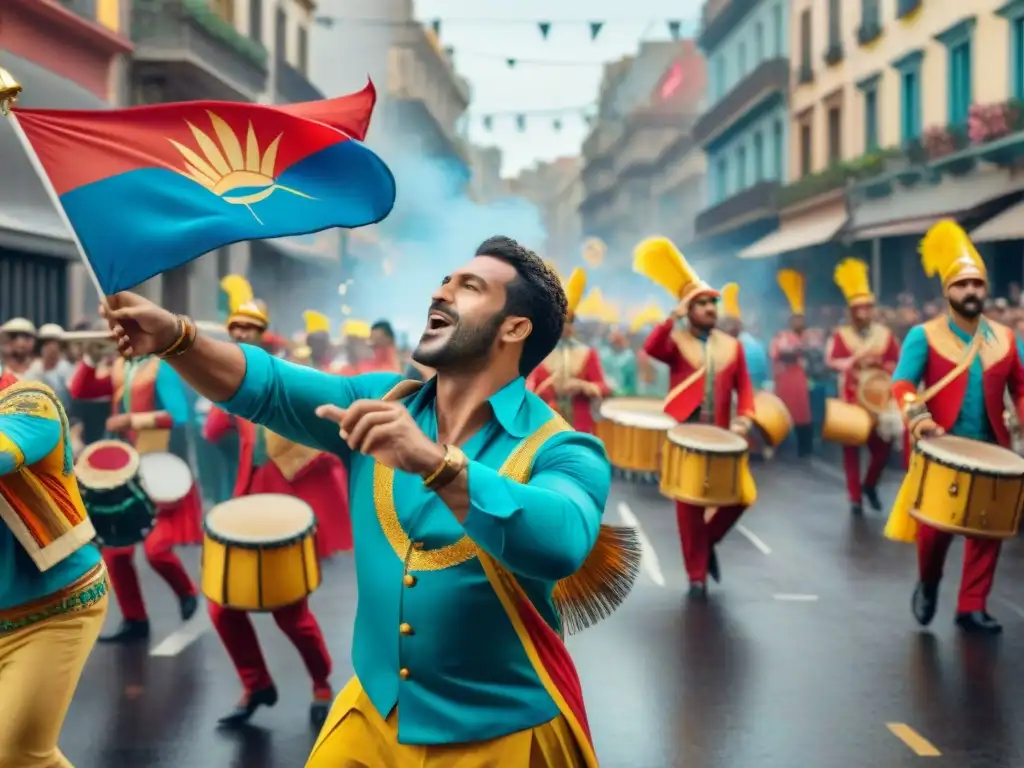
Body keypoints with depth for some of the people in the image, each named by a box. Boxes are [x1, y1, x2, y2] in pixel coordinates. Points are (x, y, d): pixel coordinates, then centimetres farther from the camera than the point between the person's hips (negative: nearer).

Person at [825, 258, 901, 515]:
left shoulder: (885, 334, 6)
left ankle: (870, 485, 24)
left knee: (883, 446, -1)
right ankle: (855, 497, 8)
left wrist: (882, 366, -13)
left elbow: (899, 363, 5)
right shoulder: (840, 335, 0)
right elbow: (830, 361, -11)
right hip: (851, 400, -2)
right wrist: (853, 362, -23)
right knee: (851, 448, 1)